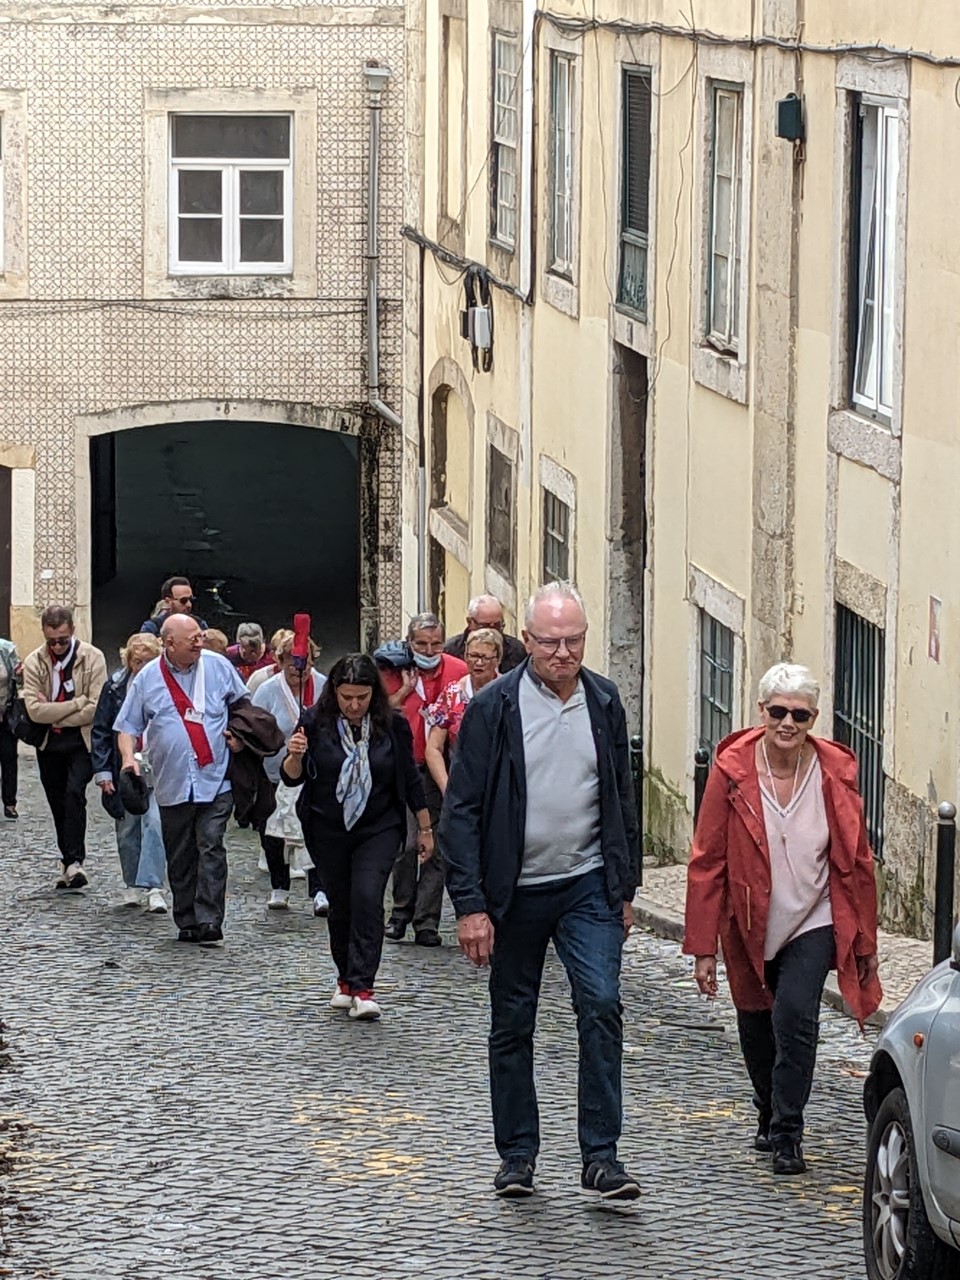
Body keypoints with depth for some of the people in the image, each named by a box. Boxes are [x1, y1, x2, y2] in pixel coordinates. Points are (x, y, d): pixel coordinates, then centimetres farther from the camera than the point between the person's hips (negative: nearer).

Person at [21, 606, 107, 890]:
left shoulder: (92, 658, -8)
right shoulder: (34, 662, -2)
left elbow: (95, 709, -15)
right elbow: (34, 709, -13)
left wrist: (55, 714, -12)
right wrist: (78, 703, -15)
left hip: (82, 741, -4)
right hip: (49, 745, 4)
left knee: (74, 792, -22)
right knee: (58, 805, 8)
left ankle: (74, 861, -23)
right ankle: (70, 865, 18)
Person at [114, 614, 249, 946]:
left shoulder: (218, 666, 4)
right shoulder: (147, 678, 3)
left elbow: (242, 704, 19)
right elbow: (128, 726, 7)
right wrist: (129, 757, -10)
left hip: (215, 779, -1)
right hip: (172, 784, 1)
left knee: (211, 848, -11)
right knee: (179, 858, 7)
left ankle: (209, 922, -12)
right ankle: (187, 922, 17)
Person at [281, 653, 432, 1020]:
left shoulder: (392, 726, -6)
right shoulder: (315, 722, -7)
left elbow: (410, 779, 4)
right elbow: (291, 778, -3)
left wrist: (425, 828, 9)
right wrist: (294, 757, -26)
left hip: (378, 829, -1)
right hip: (328, 831, 1)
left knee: (367, 899, -16)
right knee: (340, 904, 9)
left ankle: (363, 987, -17)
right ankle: (345, 980, 26)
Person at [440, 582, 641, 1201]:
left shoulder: (605, 701, 3)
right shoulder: (493, 707, -8)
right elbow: (462, 811, -7)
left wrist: (626, 886, 12)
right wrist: (471, 905, -12)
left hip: (588, 884, 1)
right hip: (516, 891, -1)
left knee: (602, 1006, -12)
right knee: (513, 1025, 8)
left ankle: (601, 1156, -10)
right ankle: (518, 1155, 20)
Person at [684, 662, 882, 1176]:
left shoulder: (835, 772, -9)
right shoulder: (732, 769, -12)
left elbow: (857, 862, 0)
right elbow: (707, 862, -8)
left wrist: (865, 943, 3)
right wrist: (703, 946, -10)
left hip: (813, 923, -1)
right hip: (749, 928, 1)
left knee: (795, 1017, -18)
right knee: (756, 1028, 14)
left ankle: (787, 1133, -7)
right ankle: (769, 1115, 39)